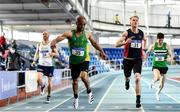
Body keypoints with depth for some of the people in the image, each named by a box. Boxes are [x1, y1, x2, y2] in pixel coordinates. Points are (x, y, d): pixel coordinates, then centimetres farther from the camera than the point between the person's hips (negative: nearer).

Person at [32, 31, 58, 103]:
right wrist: (34, 61, -1)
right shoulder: (39, 44, 7)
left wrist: (52, 54, -25)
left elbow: (57, 54, -3)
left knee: (49, 82, 4)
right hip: (41, 65, 1)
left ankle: (49, 96, 23)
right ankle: (42, 86, 16)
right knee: (39, 79, -20)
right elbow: (36, 53, 15)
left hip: (49, 65, -1)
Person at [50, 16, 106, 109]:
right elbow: (58, 39, -22)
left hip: (84, 59, -1)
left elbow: (94, 43, 13)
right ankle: (76, 98, 36)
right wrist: (50, 44, -40)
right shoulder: (70, 34, -11)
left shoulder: (87, 34, -3)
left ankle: (89, 92, 0)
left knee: (84, 76, -27)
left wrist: (101, 51, 12)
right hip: (73, 61, 1)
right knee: (75, 80, 14)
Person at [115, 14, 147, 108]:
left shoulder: (141, 33, 2)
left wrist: (143, 49, 15)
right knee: (127, 77, 19)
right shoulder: (126, 33, -9)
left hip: (138, 59, 1)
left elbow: (145, 40, 27)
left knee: (138, 78, -18)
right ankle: (127, 81, 60)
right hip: (128, 59, 0)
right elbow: (117, 44, -16)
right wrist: (125, 42, -34)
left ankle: (138, 100, -16)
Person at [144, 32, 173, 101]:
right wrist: (145, 60, 7)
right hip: (155, 66, -2)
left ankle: (158, 93, 39)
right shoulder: (153, 46, -5)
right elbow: (147, 52, 12)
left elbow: (171, 55, -7)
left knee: (162, 84, 9)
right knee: (157, 77, -31)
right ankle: (153, 82, 5)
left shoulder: (167, 46, -6)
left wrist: (170, 59, -29)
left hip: (163, 66, 2)